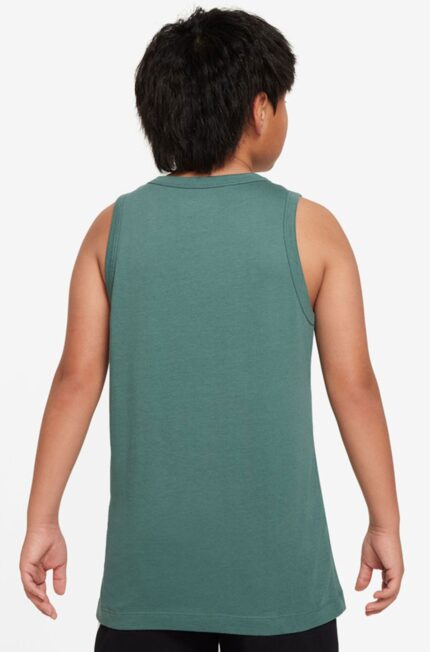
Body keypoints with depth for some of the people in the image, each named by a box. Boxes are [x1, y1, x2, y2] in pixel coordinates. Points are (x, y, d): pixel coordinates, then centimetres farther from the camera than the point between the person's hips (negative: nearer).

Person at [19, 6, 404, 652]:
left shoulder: (114, 227, 0)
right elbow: (354, 387, -4)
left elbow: (77, 381, -2)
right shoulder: (309, 228, -5)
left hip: (149, 562, 2)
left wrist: (42, 521, 4)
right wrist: (386, 524, 5)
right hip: (276, 567, -1)